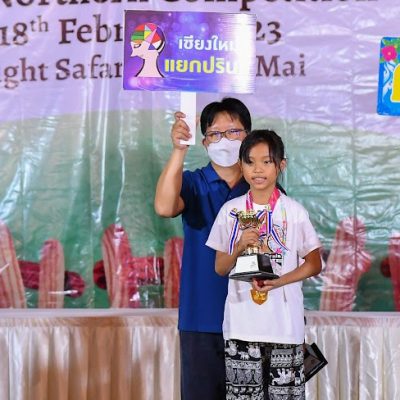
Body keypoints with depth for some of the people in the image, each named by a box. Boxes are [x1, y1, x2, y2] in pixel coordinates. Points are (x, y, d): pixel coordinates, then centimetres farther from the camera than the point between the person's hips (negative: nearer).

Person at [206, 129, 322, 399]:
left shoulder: (294, 211, -1)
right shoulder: (231, 210, 3)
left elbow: (314, 264, 3)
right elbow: (220, 268, 8)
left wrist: (278, 281, -12)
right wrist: (239, 248, -12)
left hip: (285, 322, -1)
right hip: (242, 322, 1)